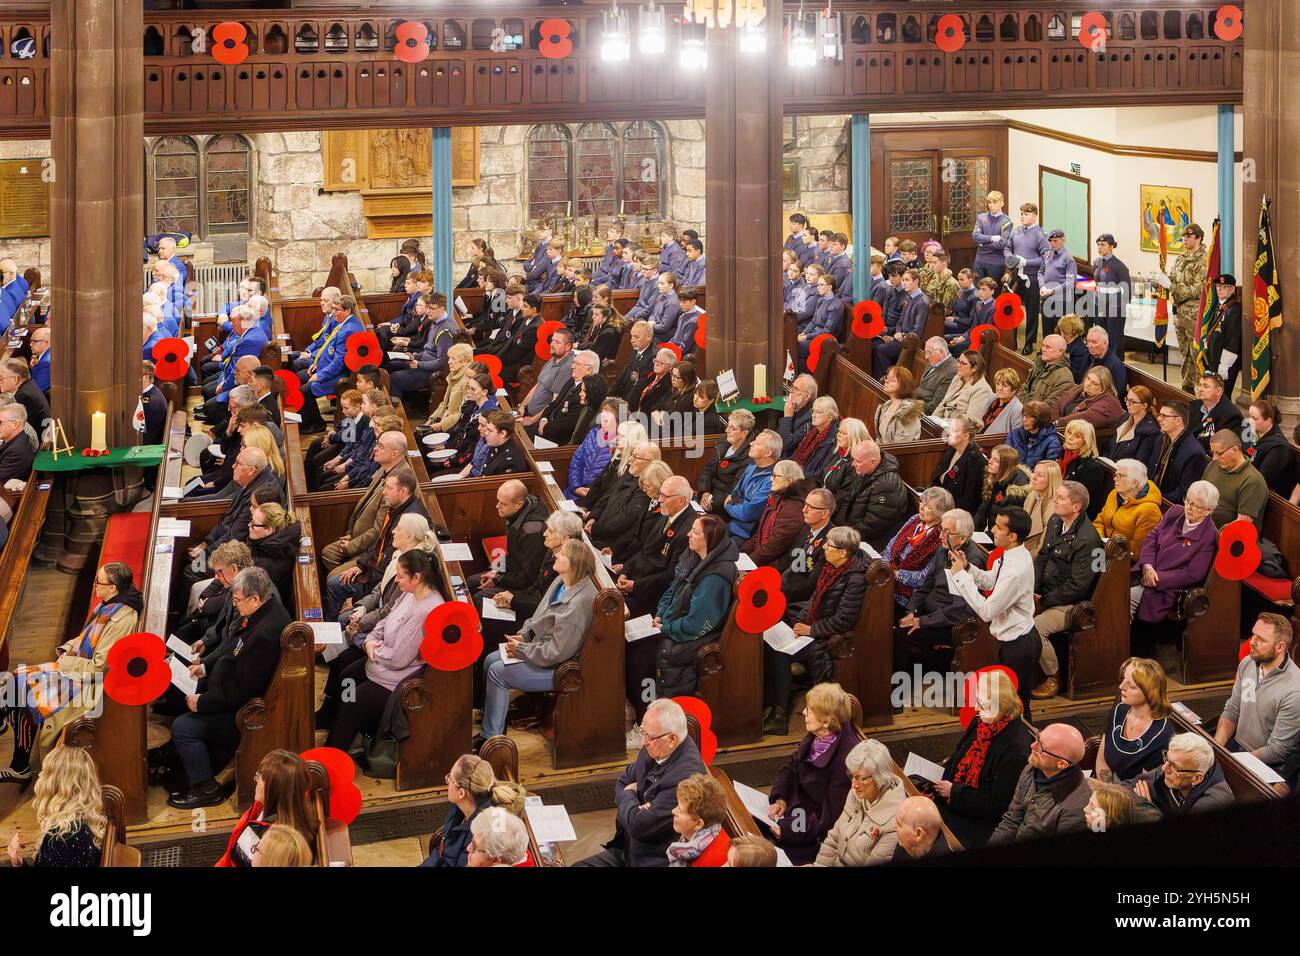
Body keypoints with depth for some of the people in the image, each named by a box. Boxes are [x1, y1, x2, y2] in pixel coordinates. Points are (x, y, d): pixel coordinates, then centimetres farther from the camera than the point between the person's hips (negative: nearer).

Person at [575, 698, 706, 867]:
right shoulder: (653, 749, 0)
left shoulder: (685, 776, -27)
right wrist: (636, 807, -6)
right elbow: (622, 782, 16)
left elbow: (639, 826, -24)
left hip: (654, 861, -9)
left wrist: (628, 796, -3)